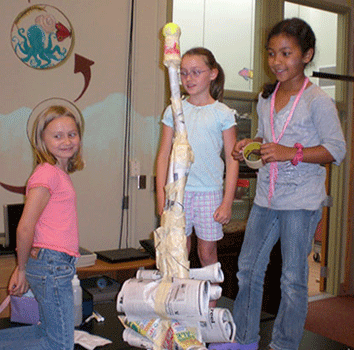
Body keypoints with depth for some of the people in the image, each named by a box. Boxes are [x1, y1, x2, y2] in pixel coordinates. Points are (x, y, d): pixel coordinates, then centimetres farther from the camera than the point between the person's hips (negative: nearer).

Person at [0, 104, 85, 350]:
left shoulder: (60, 173, 13)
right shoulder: (47, 174, -15)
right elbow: (25, 228, -18)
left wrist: (23, 267, 12)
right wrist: (23, 269, -5)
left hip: (56, 264, 9)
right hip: (52, 264, -9)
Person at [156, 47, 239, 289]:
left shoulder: (223, 114, 1)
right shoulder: (174, 111, 6)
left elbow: (232, 161, 0)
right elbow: (164, 156, 7)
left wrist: (227, 202, -5)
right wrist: (161, 197, 1)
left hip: (210, 191, -1)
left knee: (208, 252, 6)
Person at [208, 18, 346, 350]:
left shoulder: (317, 101, -10)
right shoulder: (265, 99, 9)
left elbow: (336, 149, -12)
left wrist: (291, 153, -23)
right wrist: (249, 145, 1)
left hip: (301, 201, -7)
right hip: (265, 198, 7)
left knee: (293, 278, 4)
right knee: (248, 267, 14)